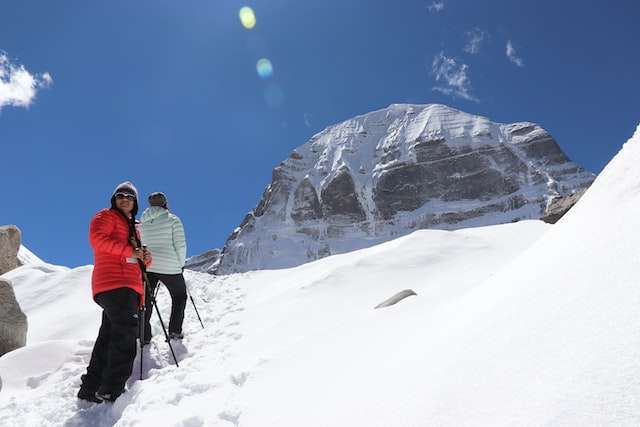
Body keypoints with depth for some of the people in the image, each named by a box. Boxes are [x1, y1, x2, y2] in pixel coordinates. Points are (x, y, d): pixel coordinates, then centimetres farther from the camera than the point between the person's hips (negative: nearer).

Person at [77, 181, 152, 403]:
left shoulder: (133, 228, 31)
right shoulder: (106, 216, 7)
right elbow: (97, 237, -13)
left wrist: (146, 258, 6)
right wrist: (130, 251, -16)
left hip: (130, 286, 8)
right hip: (113, 282, -8)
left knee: (110, 335, 6)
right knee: (126, 329, -21)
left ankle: (91, 388, 11)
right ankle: (111, 390, -24)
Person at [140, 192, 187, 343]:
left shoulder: (142, 222, 10)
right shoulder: (173, 219, -4)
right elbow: (180, 245, -8)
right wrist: (181, 263, 4)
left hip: (146, 267, 4)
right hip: (170, 267, -3)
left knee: (146, 301, 13)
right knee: (179, 297, 17)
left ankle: (144, 336, 9)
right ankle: (175, 331, 13)